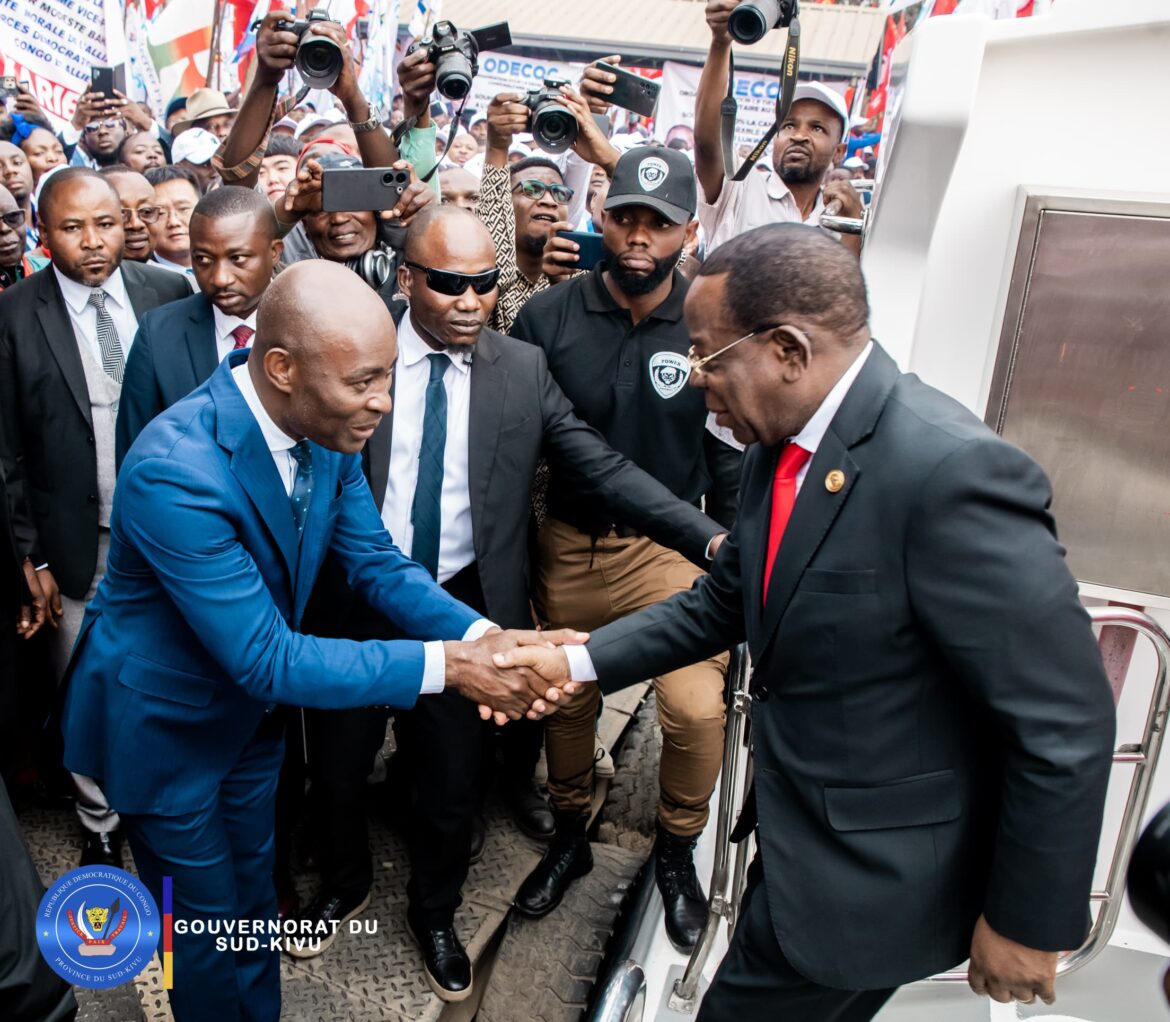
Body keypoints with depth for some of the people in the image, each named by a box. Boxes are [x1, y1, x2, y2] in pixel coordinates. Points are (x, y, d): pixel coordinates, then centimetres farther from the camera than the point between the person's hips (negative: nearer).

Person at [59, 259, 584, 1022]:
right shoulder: (175, 469, -37)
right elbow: (268, 659, -34)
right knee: (206, 919, 16)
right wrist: (444, 664, -34)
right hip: (164, 721, -6)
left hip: (251, 706, 6)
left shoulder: (327, 425, -16)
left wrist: (484, 637, -25)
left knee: (252, 895, 26)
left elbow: (377, 561, -10)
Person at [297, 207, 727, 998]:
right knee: (337, 771, 20)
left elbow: (602, 468, -8)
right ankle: (346, 885, 54)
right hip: (358, 602, 1)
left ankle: (434, 914, 48)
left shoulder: (524, 369, -4)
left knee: (452, 786, 16)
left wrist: (710, 537, -19)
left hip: (464, 606, 0)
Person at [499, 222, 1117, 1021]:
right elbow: (725, 601, 8)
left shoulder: (952, 470, -30)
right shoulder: (779, 449, -3)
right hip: (797, 828, 7)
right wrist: (578, 661, 1)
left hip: (872, 874, -7)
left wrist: (1031, 923, -13)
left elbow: (1065, 723, -24)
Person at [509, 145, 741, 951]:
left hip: (670, 546, -1)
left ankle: (678, 851, 18)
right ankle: (570, 834, 43)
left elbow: (731, 460, -1)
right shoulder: (547, 317, -6)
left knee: (698, 709, -14)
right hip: (566, 544, 2)